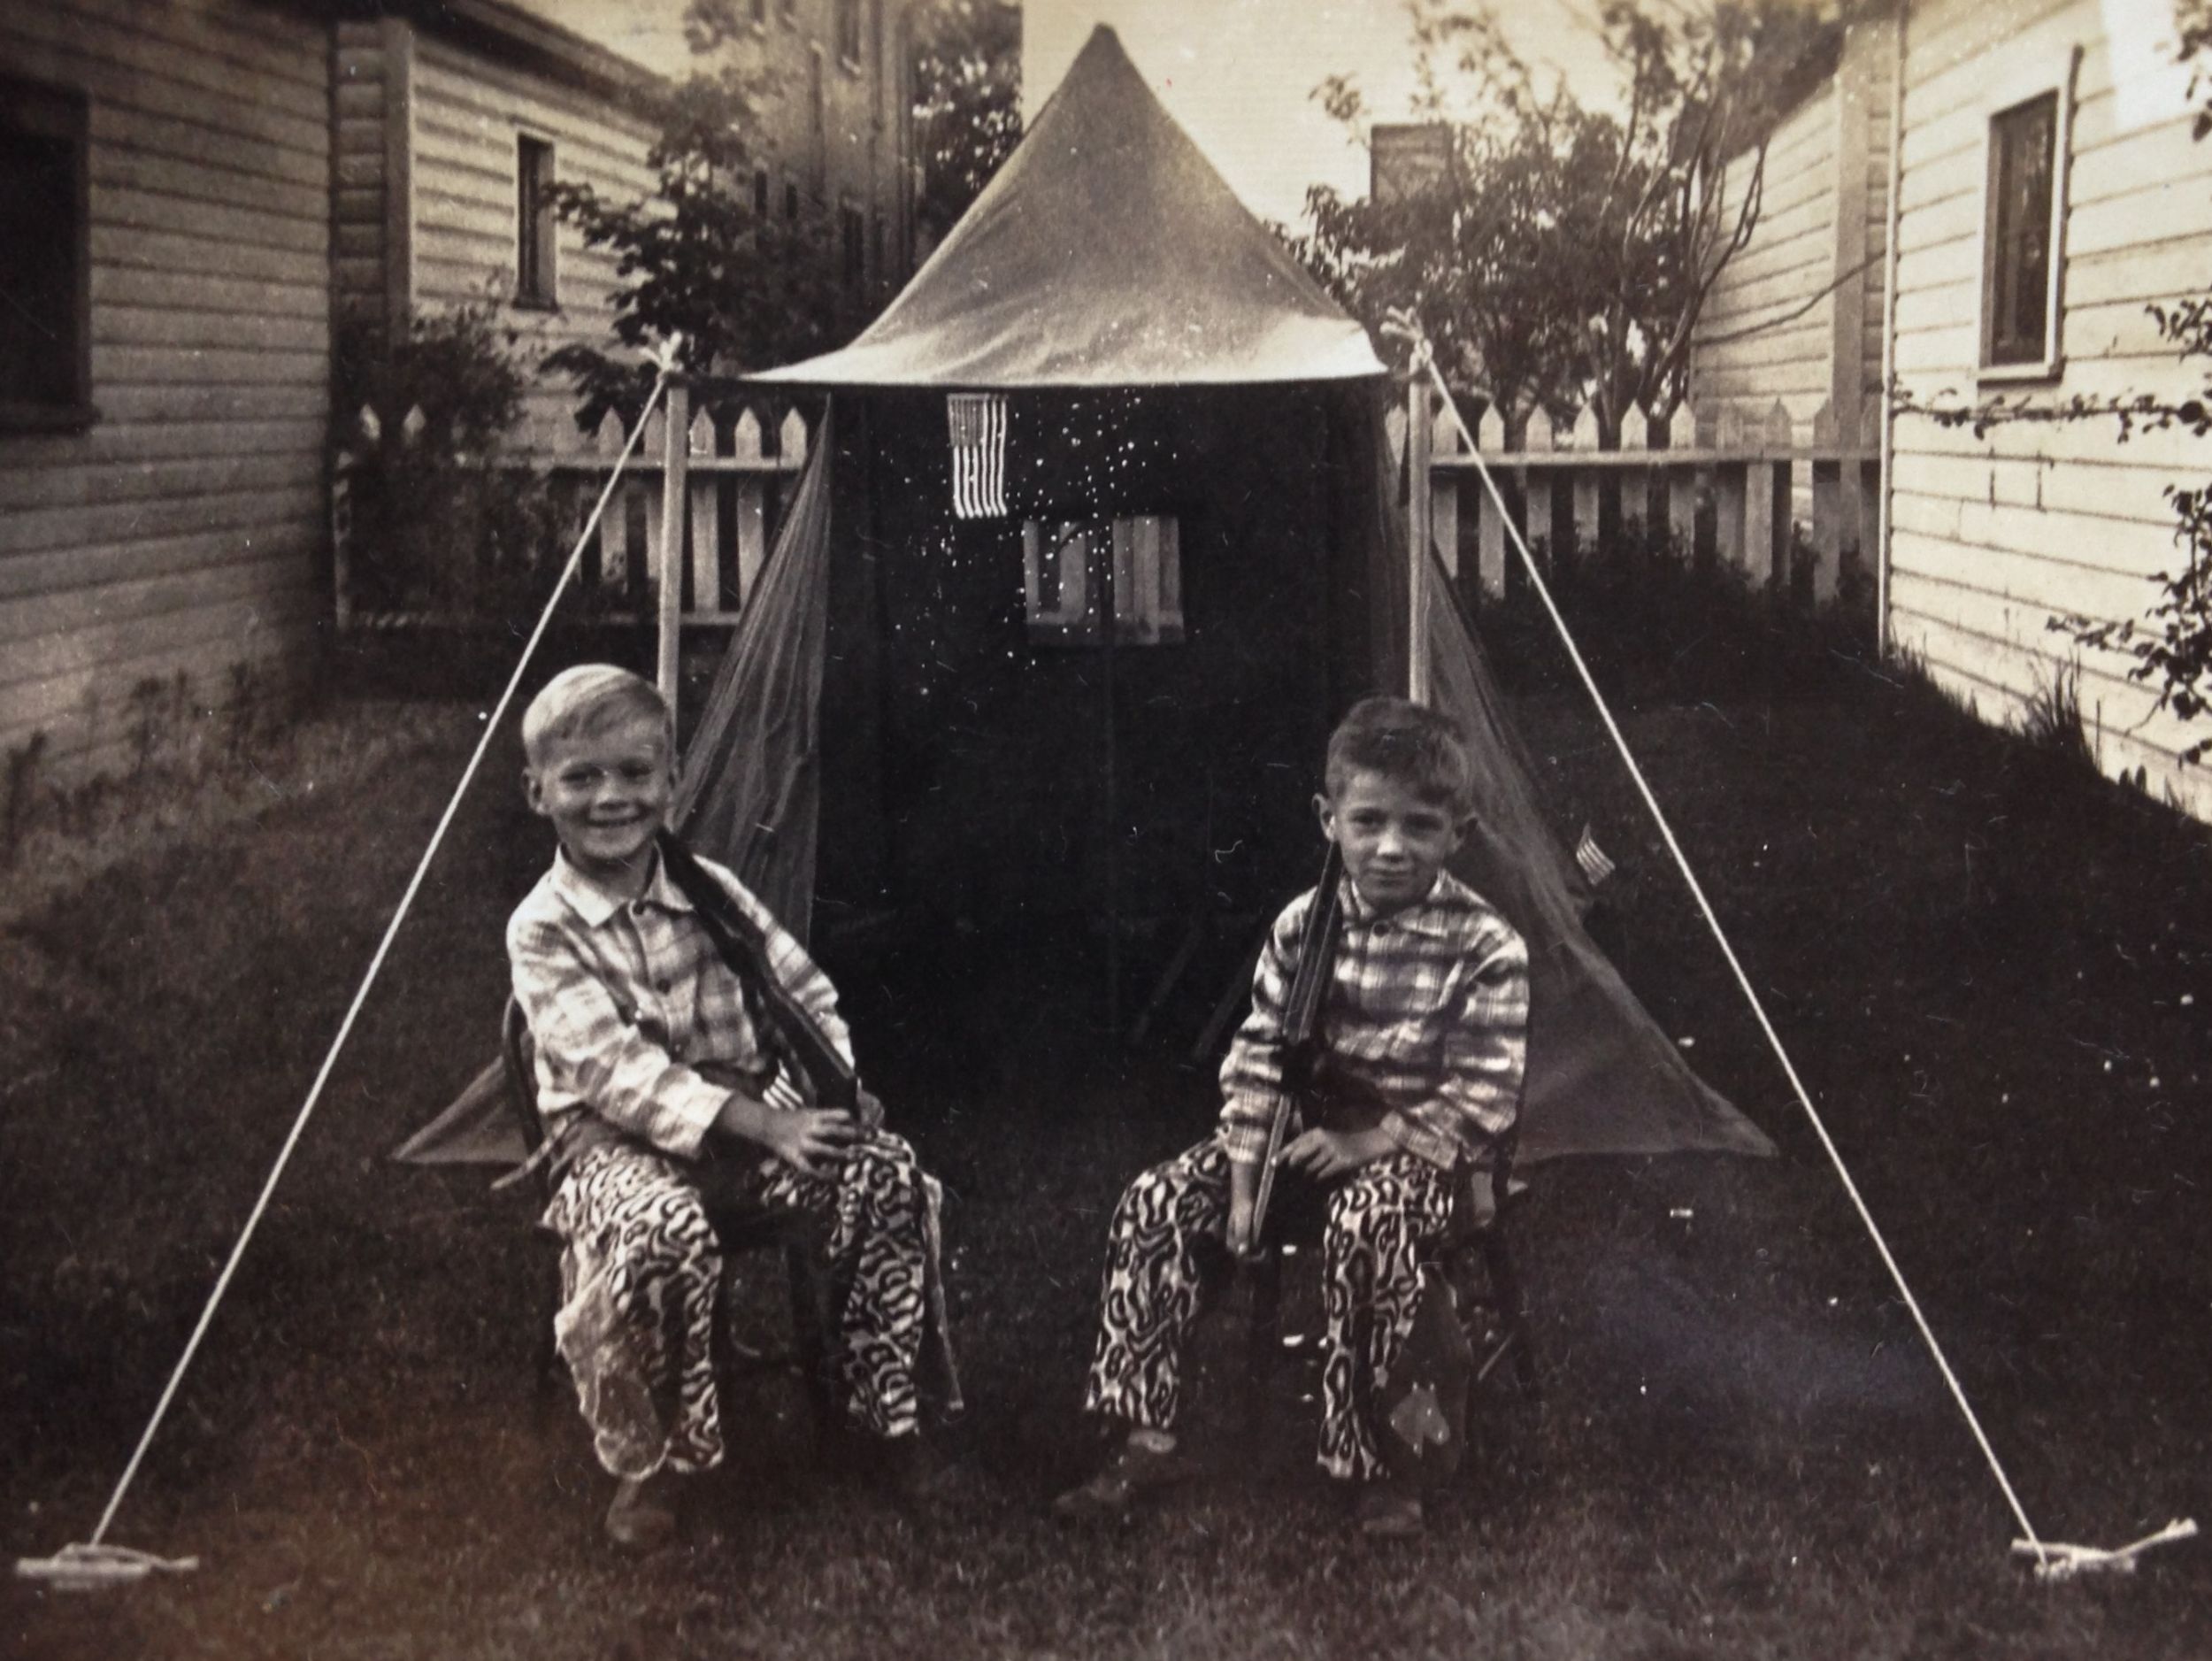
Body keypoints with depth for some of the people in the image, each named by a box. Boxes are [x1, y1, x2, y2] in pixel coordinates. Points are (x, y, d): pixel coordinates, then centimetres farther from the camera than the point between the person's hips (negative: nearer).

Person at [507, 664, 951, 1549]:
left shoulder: (708, 888, 5)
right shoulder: (542, 930, -10)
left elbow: (805, 992, 10)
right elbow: (617, 1070, -20)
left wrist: (837, 1090, -10)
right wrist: (766, 1129, -28)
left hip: (756, 1105, 5)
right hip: (618, 1136, -4)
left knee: (887, 1172, -18)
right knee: (664, 1232, -37)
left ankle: (885, 1414, -1)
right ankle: (650, 1464, -12)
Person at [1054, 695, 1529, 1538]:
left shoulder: (1486, 947, -13)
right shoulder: (1301, 926, -1)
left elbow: (1483, 1099, -13)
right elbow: (1258, 1058, 0)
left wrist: (1369, 1143, -20)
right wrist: (1244, 1183, -9)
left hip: (1415, 1144, -5)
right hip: (1306, 1123, 5)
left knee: (1364, 1231, -37)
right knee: (1153, 1204, -12)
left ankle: (1373, 1462, -18)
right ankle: (1149, 1438, -5)